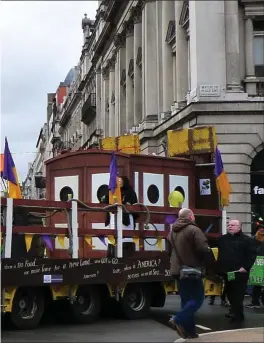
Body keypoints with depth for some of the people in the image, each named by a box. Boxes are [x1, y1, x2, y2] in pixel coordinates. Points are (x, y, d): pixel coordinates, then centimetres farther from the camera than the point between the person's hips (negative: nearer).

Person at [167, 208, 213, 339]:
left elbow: (170, 250, 25)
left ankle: (189, 330, 11)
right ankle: (178, 320, -16)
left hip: (178, 270, 8)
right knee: (197, 298, -2)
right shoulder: (193, 230, -13)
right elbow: (203, 249, -22)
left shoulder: (172, 232, 14)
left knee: (186, 300, 12)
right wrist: (208, 250, -2)